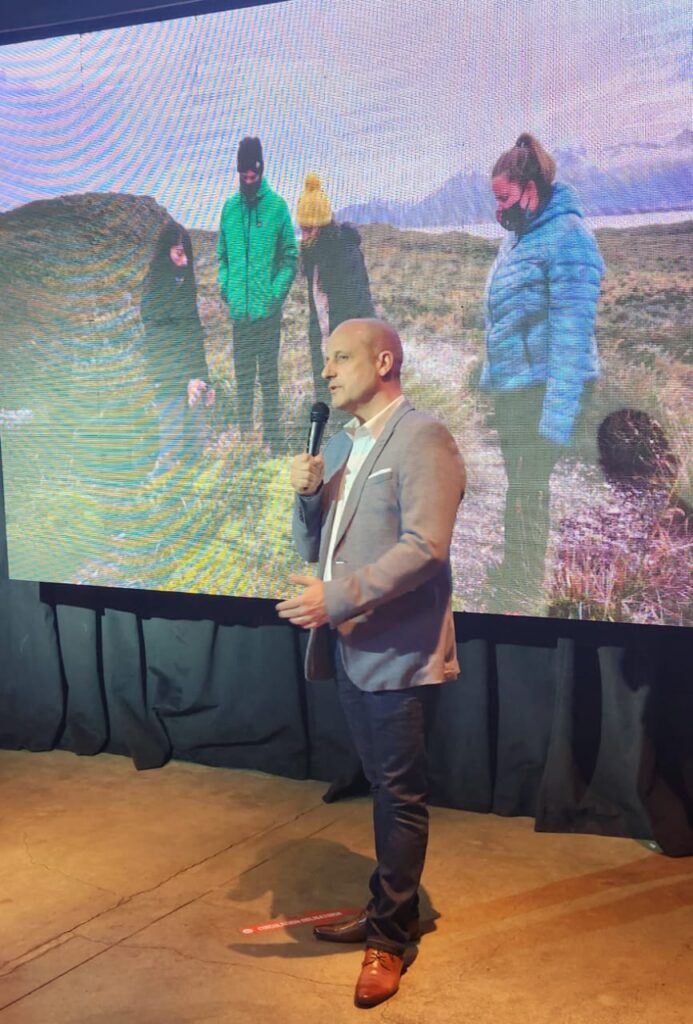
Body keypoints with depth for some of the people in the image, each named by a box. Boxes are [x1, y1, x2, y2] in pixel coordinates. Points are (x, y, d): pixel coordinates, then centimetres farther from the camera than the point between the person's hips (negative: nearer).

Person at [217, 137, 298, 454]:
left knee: (269, 377, 1)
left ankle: (272, 438, 8)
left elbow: (290, 257, -2)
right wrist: (225, 287, 2)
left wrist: (276, 293, -11)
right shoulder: (229, 207, 8)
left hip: (268, 309, -4)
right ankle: (244, 435, 22)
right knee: (242, 377, 11)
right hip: (239, 309, 4)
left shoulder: (277, 206, -3)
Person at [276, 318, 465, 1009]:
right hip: (349, 646, 7)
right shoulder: (340, 444, 14)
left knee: (399, 795, 5)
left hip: (397, 652, -7)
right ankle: (390, 911, 33)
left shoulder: (421, 439, -12)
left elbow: (425, 547, -22)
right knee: (384, 789, 19)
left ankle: (390, 938, 17)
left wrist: (336, 597, -23)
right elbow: (313, 547, 17)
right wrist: (307, 494, -3)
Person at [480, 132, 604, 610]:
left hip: (542, 387, -9)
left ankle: (520, 596, 5)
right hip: (511, 386, 9)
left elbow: (572, 328, -21)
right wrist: (492, 379, 19)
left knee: (527, 494, -5)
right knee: (520, 489, 16)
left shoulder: (566, 235, -15)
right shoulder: (519, 235, 13)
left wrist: (557, 413, -24)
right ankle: (515, 587, 27)